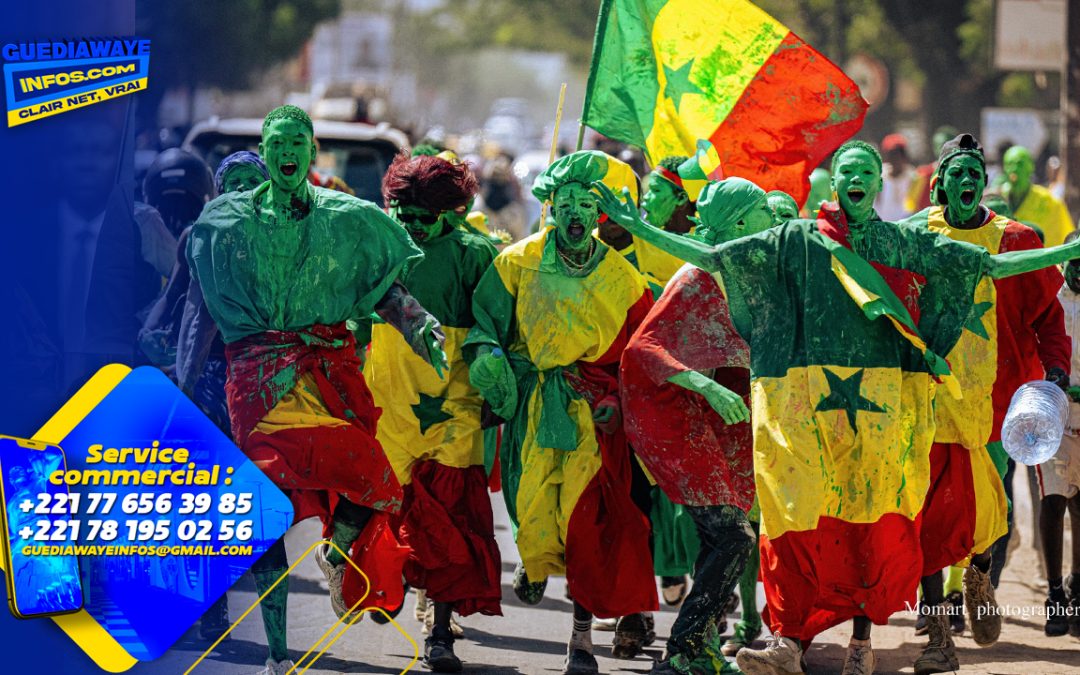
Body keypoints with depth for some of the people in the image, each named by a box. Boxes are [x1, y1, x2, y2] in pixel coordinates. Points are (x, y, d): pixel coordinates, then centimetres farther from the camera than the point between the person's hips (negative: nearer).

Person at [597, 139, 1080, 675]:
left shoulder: (907, 243, 13)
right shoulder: (797, 240, 11)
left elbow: (992, 264, 14)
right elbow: (711, 257, 10)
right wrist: (635, 227, 5)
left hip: (882, 403, 1)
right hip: (808, 399, -1)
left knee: (874, 516, -2)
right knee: (800, 511, -10)